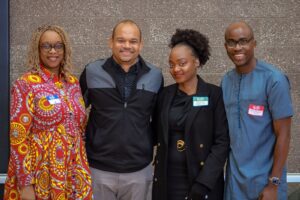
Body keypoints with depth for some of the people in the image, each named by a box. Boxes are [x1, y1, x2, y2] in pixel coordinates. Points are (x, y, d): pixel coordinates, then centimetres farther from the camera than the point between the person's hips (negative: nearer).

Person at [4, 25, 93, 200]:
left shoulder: (73, 83, 6)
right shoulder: (25, 84, -10)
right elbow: (18, 137, -13)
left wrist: (83, 170, 11)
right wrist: (25, 184, -16)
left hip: (73, 176, 5)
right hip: (40, 175, -5)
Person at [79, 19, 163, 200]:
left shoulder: (155, 75, 1)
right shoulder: (92, 72, -3)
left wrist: (151, 140, 5)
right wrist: (82, 143, 4)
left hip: (140, 170, 1)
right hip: (99, 169, -1)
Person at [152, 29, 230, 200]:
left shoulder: (214, 95, -6)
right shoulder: (165, 95, 5)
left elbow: (222, 142, -11)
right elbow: (158, 135, 11)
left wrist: (203, 183, -16)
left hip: (201, 179, -3)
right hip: (167, 179, 3)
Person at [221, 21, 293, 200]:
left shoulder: (274, 80, -13)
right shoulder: (226, 81, 4)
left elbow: (283, 134, -12)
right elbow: (225, 130, 9)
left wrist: (273, 184, -14)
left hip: (264, 178, -4)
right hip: (234, 176, 5)